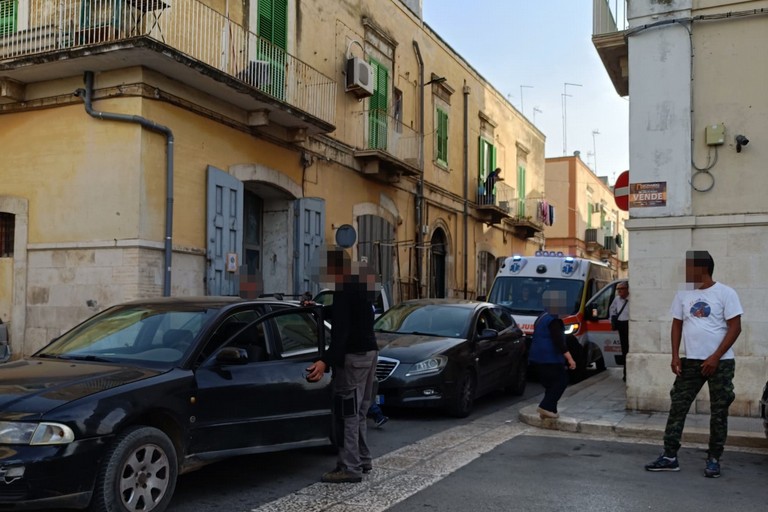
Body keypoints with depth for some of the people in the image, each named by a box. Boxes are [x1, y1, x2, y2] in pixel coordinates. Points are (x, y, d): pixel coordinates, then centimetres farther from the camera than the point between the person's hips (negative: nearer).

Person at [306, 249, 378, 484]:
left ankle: (350, 467, -3)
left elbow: (341, 330, -26)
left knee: (347, 413, -5)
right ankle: (362, 460, 23)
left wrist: (326, 361, -34)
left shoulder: (344, 290, -17)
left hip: (353, 356, -10)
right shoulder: (362, 284, 12)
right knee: (357, 411, 17)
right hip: (369, 351, 10)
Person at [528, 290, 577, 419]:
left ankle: (550, 409, 12)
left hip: (538, 357, 10)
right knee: (561, 380, -2)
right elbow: (558, 341, -22)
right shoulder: (553, 321, -16)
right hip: (550, 358, -10)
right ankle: (546, 406, -8)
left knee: (549, 384, 14)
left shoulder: (541, 318, 15)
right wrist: (569, 359, -22)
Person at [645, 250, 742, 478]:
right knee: (678, 407, 1)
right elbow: (677, 325, 12)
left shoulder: (725, 293, -7)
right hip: (691, 362, 4)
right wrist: (675, 356, 1)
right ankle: (669, 456, 6)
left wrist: (715, 357, -15)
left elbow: (735, 327, -9)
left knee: (718, 412, 5)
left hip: (720, 363, -4)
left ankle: (713, 459, 16)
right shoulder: (683, 295, 7)